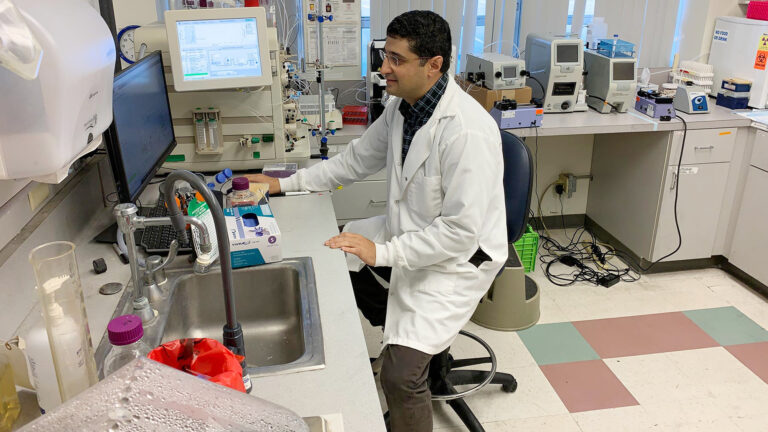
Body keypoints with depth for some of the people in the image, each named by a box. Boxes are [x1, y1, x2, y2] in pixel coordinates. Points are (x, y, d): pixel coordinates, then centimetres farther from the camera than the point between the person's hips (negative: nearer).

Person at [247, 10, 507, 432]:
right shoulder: (401, 106, -3)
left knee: (399, 374, -22)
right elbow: (355, 159, 10)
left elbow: (461, 232, -28)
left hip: (459, 256, -8)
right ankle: (401, 325, 29)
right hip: (408, 231, 9)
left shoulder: (467, 132, -29)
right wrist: (284, 184, 4)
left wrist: (382, 252, -26)